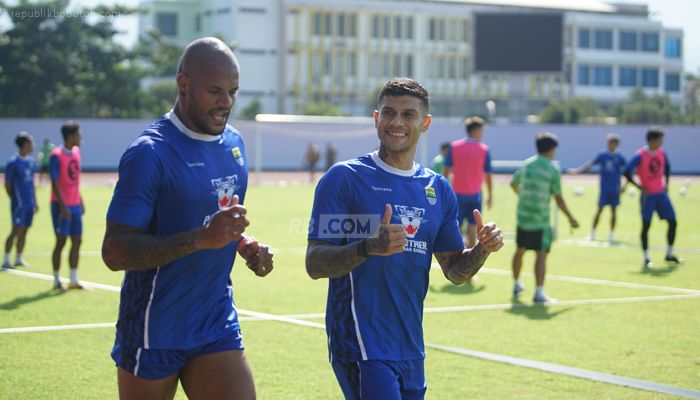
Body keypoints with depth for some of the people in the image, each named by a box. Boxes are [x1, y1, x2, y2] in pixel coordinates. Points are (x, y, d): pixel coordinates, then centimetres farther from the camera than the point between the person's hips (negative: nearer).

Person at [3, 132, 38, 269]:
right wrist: (15, 199, -4)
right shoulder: (13, 163, -12)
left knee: (24, 231, 10)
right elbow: (7, 185, -7)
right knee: (16, 231, -7)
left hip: (29, 203, 7)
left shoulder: (30, 161, 9)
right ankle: (6, 260, -2)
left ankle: (19, 259, 19)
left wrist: (35, 201, 16)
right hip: (19, 204, -7)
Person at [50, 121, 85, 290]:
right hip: (62, 205, -8)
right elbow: (55, 183, -16)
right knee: (61, 241, -2)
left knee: (77, 241, 8)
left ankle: (73, 280, 14)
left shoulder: (76, 152, 10)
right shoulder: (56, 155, -13)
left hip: (75, 205, 8)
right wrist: (62, 206, -21)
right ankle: (57, 281, 8)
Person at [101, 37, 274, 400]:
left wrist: (246, 246, 2)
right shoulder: (149, 153, -17)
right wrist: (201, 238, -31)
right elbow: (114, 252, -22)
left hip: (218, 326, 6)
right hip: (154, 333, -6)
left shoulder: (233, 142, 8)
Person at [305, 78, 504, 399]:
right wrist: (369, 247, -29)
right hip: (361, 346, -6)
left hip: (411, 349, 6)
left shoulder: (439, 189, 11)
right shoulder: (344, 177, -6)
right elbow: (314, 264, -12)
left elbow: (454, 271, 15)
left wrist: (481, 250, -6)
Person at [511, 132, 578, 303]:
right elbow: (558, 199, -10)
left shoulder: (526, 164, 3)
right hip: (540, 219, -5)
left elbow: (513, 183, 20)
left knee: (520, 250, 18)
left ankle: (516, 285, 33)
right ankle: (539, 293, -11)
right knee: (541, 254, -5)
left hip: (522, 215, 6)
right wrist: (570, 218, 1)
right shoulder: (553, 170, -10)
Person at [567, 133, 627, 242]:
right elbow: (590, 164, 2)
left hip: (615, 189, 0)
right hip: (604, 188, 0)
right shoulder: (602, 154, -2)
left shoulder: (620, 157, -4)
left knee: (614, 211, 6)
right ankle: (592, 233, 9)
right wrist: (577, 170, -2)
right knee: (599, 209, 1)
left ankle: (612, 233, 18)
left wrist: (625, 185, -11)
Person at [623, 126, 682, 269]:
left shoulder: (662, 153, 3)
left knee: (673, 222, 6)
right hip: (648, 195, -6)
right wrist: (640, 187, -19)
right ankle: (646, 258, 4)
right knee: (646, 225, -5)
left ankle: (670, 254, 20)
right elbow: (627, 172, -18)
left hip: (661, 193, 6)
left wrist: (666, 184, 10)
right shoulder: (640, 156, -16)